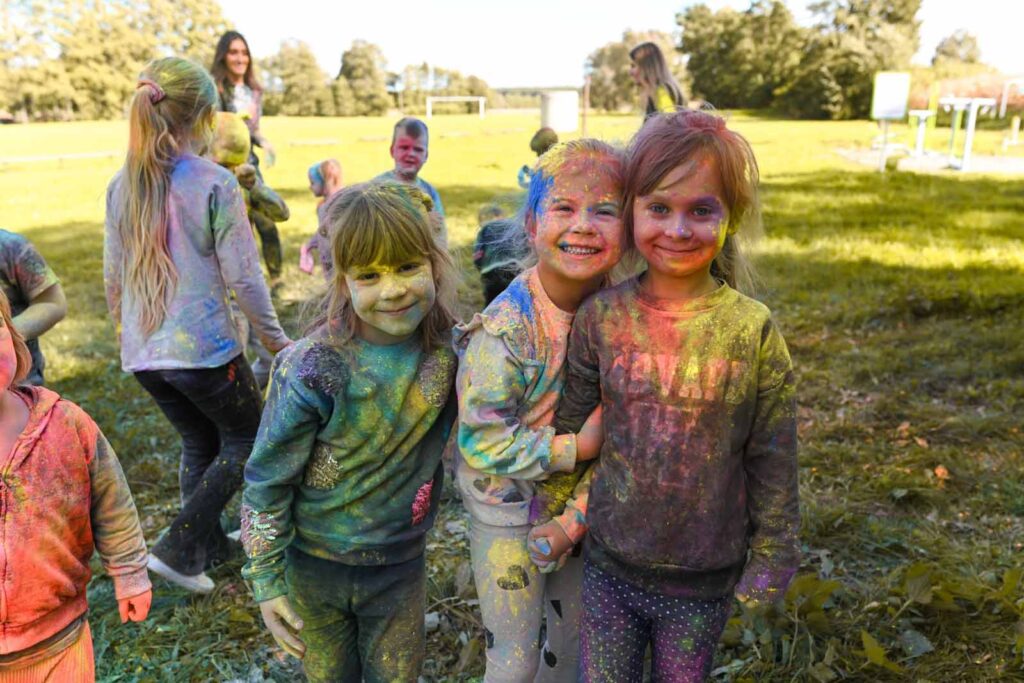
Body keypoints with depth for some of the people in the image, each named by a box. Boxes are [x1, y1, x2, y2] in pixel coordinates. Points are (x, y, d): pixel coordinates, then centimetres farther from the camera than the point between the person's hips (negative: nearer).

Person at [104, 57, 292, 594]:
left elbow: (112, 275, 11)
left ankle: (208, 545, 35)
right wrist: (275, 338, -1)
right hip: (203, 346, -6)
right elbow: (243, 277, -13)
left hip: (142, 352, 6)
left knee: (199, 442, 24)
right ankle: (177, 548, 7)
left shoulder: (122, 185, 3)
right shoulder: (215, 183, -15)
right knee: (245, 440, 15)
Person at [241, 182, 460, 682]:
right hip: (314, 567, -2)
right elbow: (265, 481, -14)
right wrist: (266, 580, -10)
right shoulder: (313, 370, -24)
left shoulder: (450, 351, -14)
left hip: (401, 566, 2)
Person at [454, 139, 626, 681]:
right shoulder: (506, 326, -26)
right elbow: (481, 439, -23)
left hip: (576, 497, 5)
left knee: (574, 636, 24)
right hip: (508, 506, -5)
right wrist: (576, 448, -25)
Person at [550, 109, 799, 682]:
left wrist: (772, 559, 1)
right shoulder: (601, 318, -9)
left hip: (706, 577, -1)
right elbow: (570, 425, 2)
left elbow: (773, 459, -5)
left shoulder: (753, 329, -13)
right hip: (610, 566, 1)